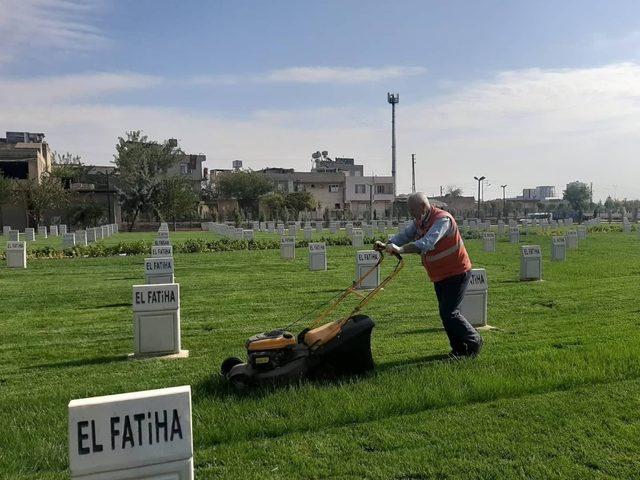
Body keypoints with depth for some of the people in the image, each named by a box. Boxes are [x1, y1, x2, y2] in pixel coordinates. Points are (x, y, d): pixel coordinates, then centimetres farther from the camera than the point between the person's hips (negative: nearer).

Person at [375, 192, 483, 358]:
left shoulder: (442, 219, -23)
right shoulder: (419, 222, 5)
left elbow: (428, 242, -38)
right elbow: (405, 235, -2)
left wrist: (401, 249, -47)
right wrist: (386, 244, -20)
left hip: (457, 273, -9)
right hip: (439, 276, 9)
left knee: (449, 313, -9)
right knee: (445, 312, 10)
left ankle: (473, 341, 10)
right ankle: (458, 348, 22)